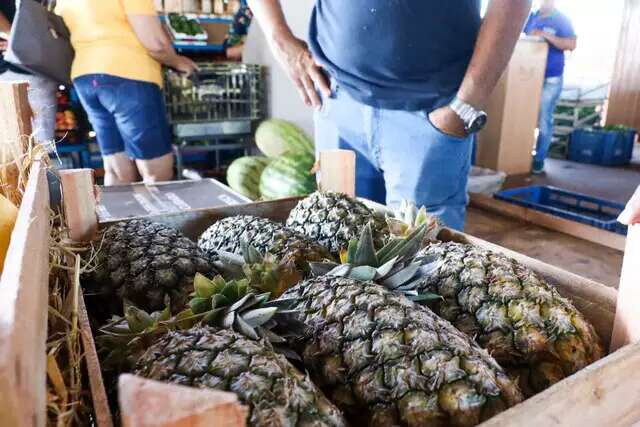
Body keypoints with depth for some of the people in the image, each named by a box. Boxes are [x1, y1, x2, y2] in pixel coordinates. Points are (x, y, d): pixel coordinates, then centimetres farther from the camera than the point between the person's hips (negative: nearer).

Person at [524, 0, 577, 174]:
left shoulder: (562, 20, -1)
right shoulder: (530, 17, 11)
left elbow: (572, 44, -10)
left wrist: (547, 36, -20)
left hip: (550, 79, -3)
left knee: (544, 120, -2)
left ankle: (539, 159, 5)